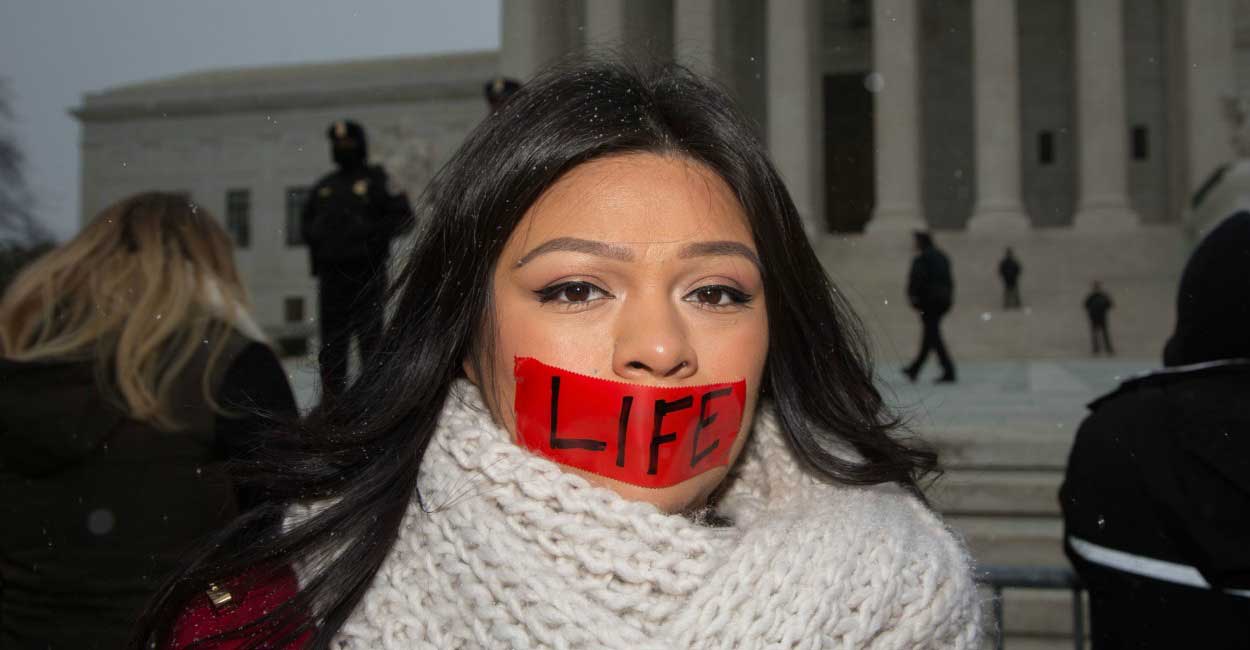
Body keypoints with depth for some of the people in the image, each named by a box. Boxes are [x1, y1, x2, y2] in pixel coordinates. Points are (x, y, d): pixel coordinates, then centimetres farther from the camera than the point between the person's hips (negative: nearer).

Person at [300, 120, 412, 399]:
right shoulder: (324, 186, 18)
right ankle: (331, 392, 16)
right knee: (331, 336, 8)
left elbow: (402, 214, -6)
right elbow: (306, 219, 27)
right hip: (330, 271, 5)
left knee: (369, 333, -4)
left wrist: (370, 233, -14)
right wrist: (315, 236, 6)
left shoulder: (376, 179, 2)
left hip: (366, 270, -5)